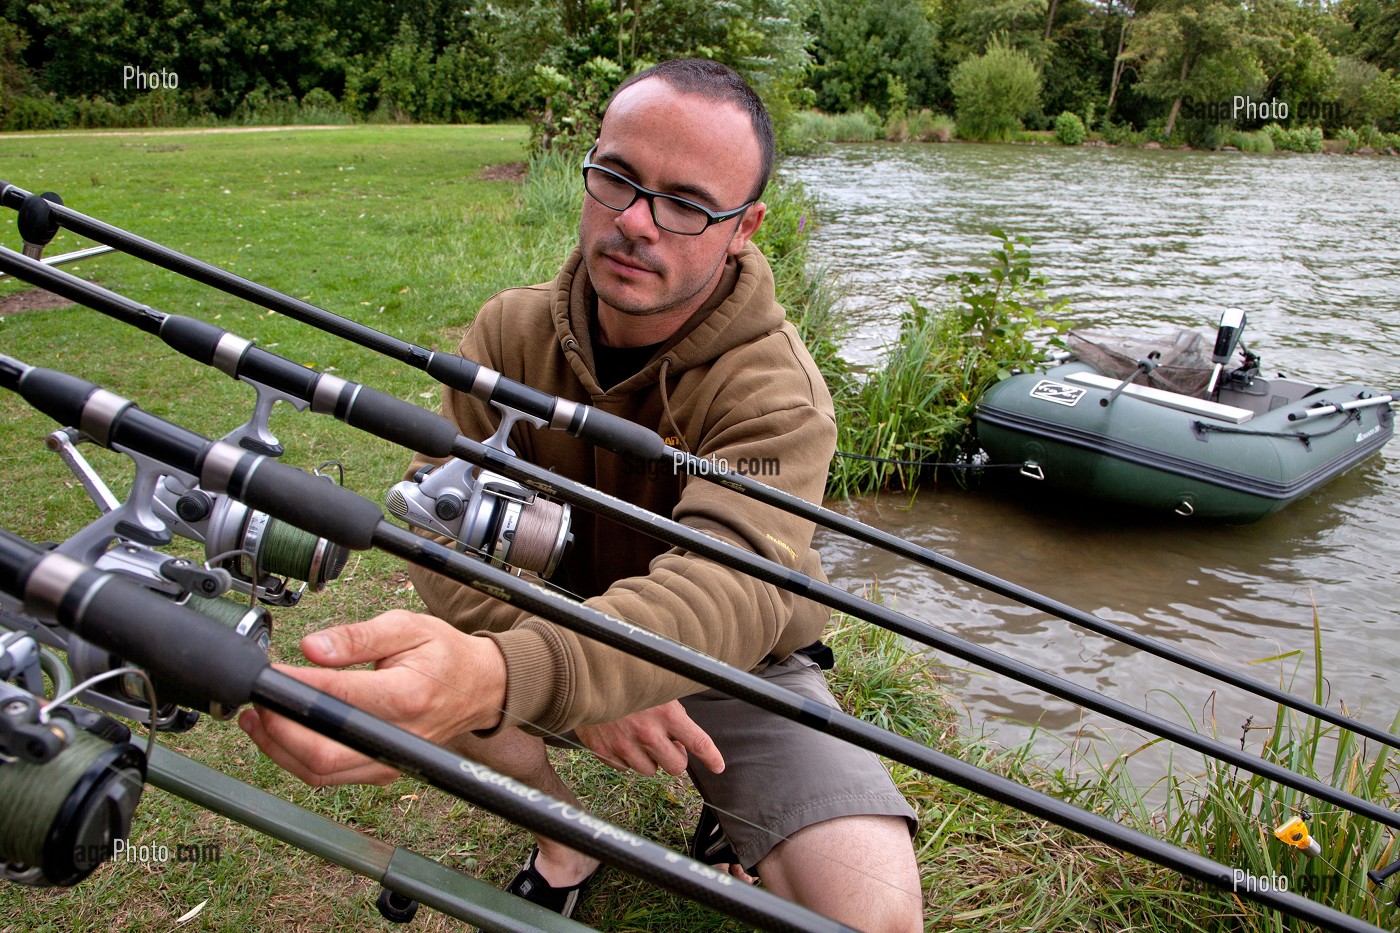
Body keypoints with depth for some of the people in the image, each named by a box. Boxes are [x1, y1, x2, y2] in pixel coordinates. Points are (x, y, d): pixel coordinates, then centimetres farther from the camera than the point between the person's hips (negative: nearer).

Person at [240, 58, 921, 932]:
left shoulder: (778, 392, -26)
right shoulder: (513, 331, -12)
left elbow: (724, 588, -44)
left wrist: (503, 676, -64)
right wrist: (593, 673, -37)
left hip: (738, 666, -2)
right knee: (404, 683, -26)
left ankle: (734, 821, 13)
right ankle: (565, 841, 6)